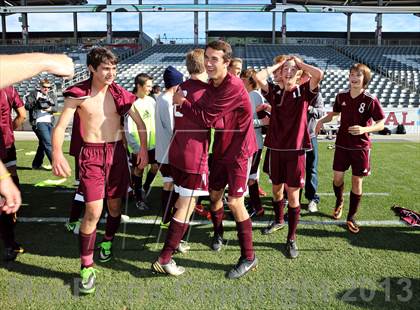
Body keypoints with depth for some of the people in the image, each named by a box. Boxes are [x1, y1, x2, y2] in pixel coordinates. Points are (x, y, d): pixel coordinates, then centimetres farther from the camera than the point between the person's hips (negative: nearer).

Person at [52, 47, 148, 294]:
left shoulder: (120, 94, 1)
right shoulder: (77, 95, -6)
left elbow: (140, 122, 7)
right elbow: (60, 126, -10)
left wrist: (144, 148, -8)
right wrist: (57, 153, -28)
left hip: (117, 152, 3)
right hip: (91, 154, -3)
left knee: (115, 204, 14)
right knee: (93, 211, -12)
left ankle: (108, 241, 42)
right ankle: (87, 266, 4)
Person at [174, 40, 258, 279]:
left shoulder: (233, 87, -24)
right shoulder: (212, 85, 5)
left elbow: (207, 119, -26)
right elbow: (207, 114, 4)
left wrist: (182, 102, -16)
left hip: (239, 149, -8)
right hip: (221, 147, 8)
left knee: (235, 201, -8)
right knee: (214, 194, 16)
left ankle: (249, 257, 6)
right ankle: (218, 234, 43)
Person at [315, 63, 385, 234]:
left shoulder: (371, 100, -13)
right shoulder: (341, 96, -1)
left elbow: (381, 124, -10)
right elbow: (334, 113, 16)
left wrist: (364, 129, -28)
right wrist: (322, 120, -4)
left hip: (360, 147, -3)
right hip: (342, 144, 3)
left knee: (357, 182, 3)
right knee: (338, 177, 8)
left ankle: (351, 218, 17)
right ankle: (339, 202, 40)